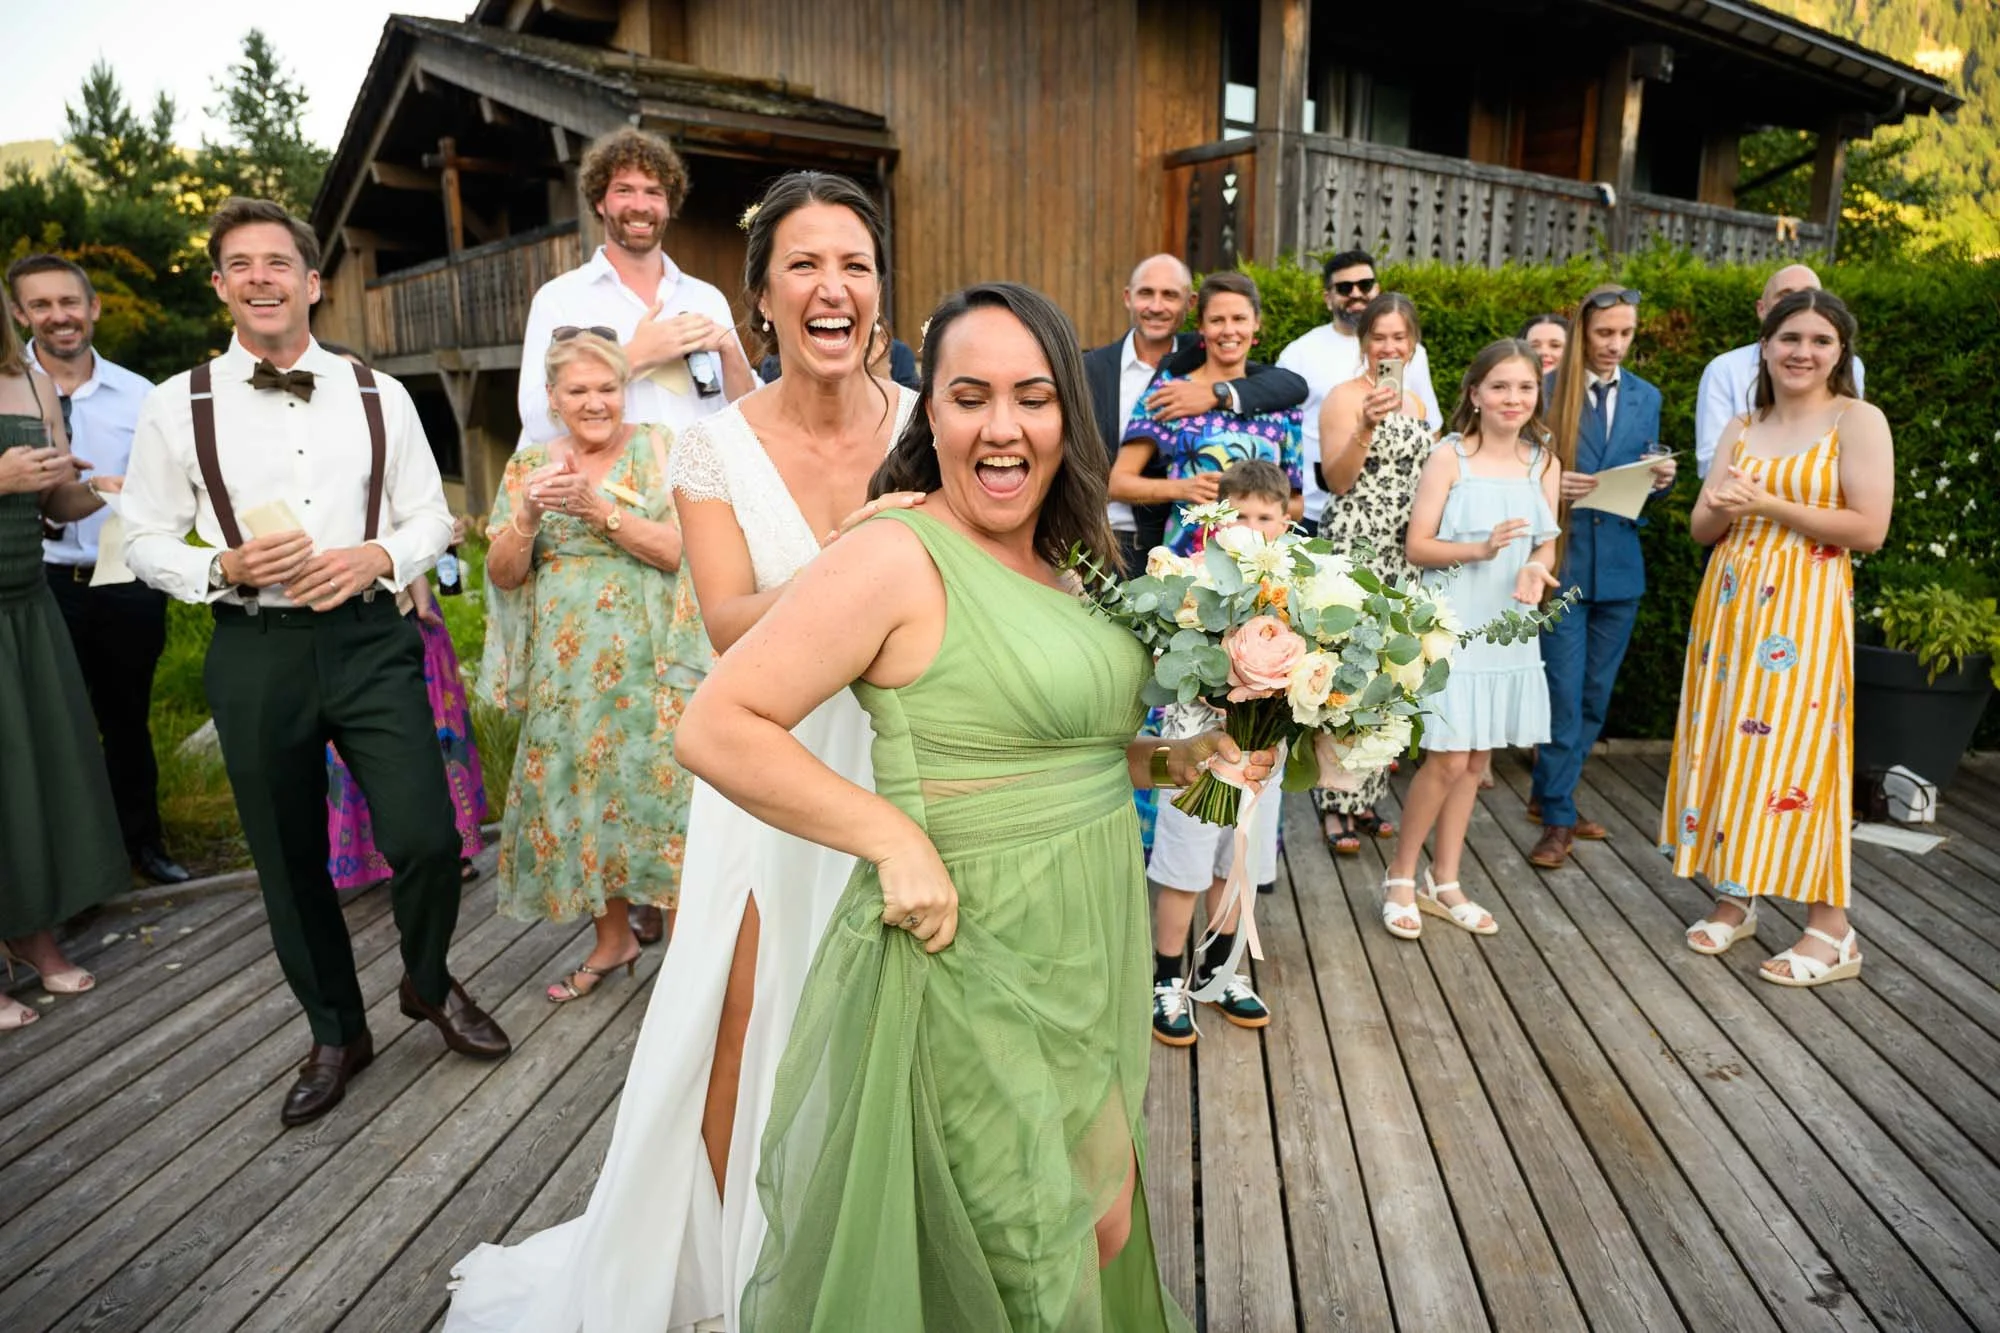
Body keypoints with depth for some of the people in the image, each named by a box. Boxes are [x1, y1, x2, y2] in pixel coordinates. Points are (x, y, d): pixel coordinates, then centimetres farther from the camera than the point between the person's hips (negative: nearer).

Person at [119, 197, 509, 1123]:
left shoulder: (379, 396, 5)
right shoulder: (177, 406, 2)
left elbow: (430, 517, 8)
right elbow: (147, 542, 5)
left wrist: (379, 557, -12)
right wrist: (227, 568, -14)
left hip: (369, 639, 0)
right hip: (255, 655, 1)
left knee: (426, 838, -9)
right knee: (290, 863, 11)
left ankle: (429, 984, 25)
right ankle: (336, 1035, 34)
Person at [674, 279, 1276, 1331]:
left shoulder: (1061, 565, 8)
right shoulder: (897, 555, -17)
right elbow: (718, 728, -21)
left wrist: (1179, 759, 1)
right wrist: (895, 840, -24)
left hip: (1086, 958, 8)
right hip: (972, 967, -8)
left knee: (1103, 1234, 23)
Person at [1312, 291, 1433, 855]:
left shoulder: (1417, 402, 16)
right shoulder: (1345, 397, -5)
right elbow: (1337, 481, -13)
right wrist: (1367, 427, -25)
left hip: (1405, 555, 7)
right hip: (1352, 549, -7)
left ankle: (1365, 796, 17)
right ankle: (1335, 803, 0)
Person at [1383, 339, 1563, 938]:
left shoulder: (1541, 462, 8)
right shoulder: (1450, 456, -7)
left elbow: (1546, 544, 10)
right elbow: (1417, 547, -9)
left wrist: (1535, 569, -12)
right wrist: (1479, 549, -25)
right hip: (1451, 625, -5)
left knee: (1476, 759, 11)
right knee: (1449, 759, -7)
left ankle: (1444, 883, 24)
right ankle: (1401, 877, 14)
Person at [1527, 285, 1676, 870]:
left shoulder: (1646, 397, 12)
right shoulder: (1547, 391, -2)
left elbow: (1644, 479, 16)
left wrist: (1662, 479, -6)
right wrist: (1548, 486, -20)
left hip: (1619, 563, 5)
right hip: (1562, 560, -5)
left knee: (1596, 694, 11)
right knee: (1564, 692, -5)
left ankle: (1551, 796, 25)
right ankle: (1558, 818, 5)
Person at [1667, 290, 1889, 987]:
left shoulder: (1859, 421, -2)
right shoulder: (1742, 428, 13)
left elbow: (1869, 530, -11)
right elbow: (1701, 529, 13)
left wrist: (1766, 505, -14)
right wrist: (1719, 506, -9)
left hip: (1803, 610, -5)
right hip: (1730, 604, 5)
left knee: (1795, 752, -6)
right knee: (1728, 744, 7)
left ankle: (1830, 928, 6)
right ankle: (1735, 896, 21)